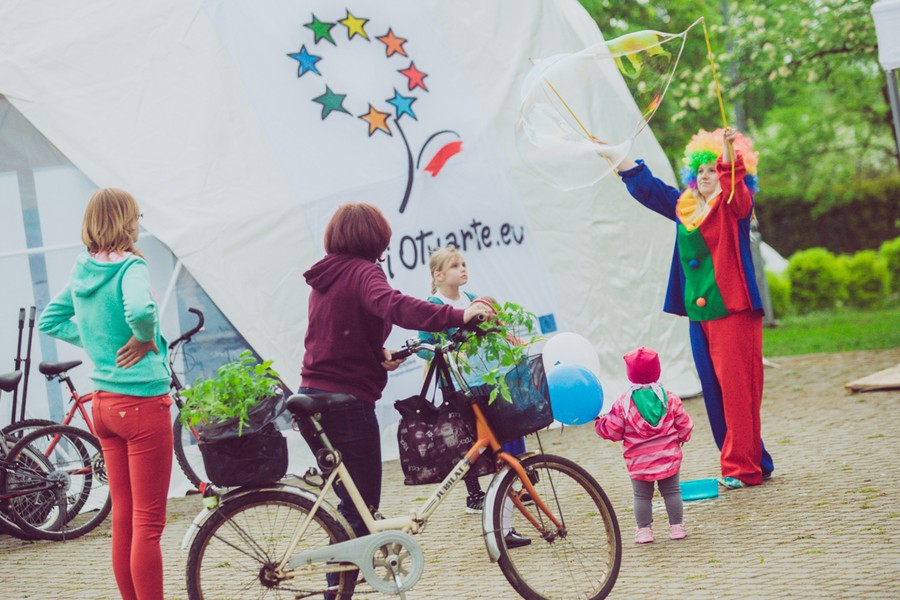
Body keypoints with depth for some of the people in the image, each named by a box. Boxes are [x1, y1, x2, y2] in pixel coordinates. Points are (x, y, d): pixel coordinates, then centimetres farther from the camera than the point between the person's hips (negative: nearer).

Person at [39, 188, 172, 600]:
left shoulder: (82, 272, 7)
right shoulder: (130, 267, -15)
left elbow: (49, 321, 17)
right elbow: (140, 309, -35)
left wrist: (94, 340, 10)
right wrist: (146, 338, -16)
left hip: (103, 403, 8)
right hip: (142, 401, -8)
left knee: (123, 518, 13)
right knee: (149, 522, -2)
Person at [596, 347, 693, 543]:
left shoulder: (623, 403, -10)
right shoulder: (669, 398, -4)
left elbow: (613, 431, -4)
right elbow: (684, 424, 3)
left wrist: (599, 422, 15)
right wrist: (682, 437, 24)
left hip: (639, 461, -1)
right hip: (669, 457, 1)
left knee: (642, 496, 10)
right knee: (672, 491, 12)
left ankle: (644, 529, 11)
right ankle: (677, 527, 14)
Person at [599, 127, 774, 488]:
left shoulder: (734, 204, -1)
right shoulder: (684, 206, 16)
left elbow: (736, 185, -23)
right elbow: (646, 186, 27)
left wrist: (730, 151, -40)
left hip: (733, 310, -7)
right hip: (699, 313, 7)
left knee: (736, 387, -9)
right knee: (714, 391, 6)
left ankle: (742, 467, -6)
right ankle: (753, 462, 15)